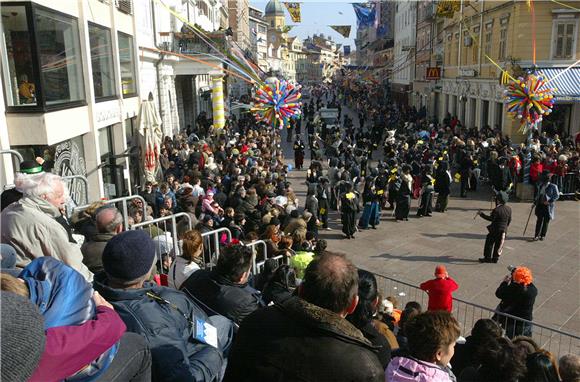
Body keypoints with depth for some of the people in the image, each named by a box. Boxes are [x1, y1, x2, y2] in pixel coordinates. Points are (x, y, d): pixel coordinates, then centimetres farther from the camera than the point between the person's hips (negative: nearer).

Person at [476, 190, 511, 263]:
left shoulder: (496, 210, -21)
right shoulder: (509, 209, 1)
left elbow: (491, 218, -13)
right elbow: (509, 220, 9)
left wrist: (481, 214, -7)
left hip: (495, 230, -6)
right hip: (504, 230, 6)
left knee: (489, 243, 7)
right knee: (498, 244, 14)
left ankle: (487, 257, 10)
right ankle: (495, 258, 19)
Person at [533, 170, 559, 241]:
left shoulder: (553, 186, -11)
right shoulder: (540, 185, 5)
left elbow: (557, 195, -8)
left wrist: (549, 201, -17)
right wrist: (535, 202, 13)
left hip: (548, 206, -4)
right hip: (540, 205, 4)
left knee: (546, 221, 7)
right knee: (539, 220, 3)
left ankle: (543, 235, 20)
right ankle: (536, 235, 7)